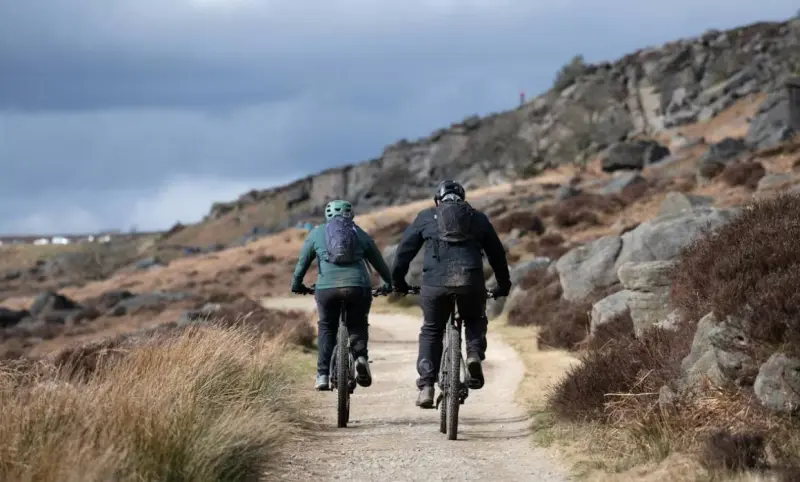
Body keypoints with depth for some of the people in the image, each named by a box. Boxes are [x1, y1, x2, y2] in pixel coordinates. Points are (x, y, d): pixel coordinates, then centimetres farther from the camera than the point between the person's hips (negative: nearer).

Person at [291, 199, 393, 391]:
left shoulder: (317, 233, 19)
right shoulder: (360, 234, 22)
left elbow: (302, 262, 19)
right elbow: (379, 262, 29)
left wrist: (297, 284, 33)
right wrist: (389, 284, 42)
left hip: (327, 287, 0)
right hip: (358, 286, 0)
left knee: (327, 328, 17)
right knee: (358, 326, 18)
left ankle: (323, 375, 9)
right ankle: (361, 357, -10)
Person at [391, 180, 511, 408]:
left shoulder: (426, 217, 20)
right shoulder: (478, 218, 23)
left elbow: (405, 249, 19)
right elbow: (497, 252, 28)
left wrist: (398, 281, 30)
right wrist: (503, 285, 38)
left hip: (435, 281, -1)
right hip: (471, 281, 1)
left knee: (431, 331, 15)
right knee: (475, 321, 27)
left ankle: (426, 387, 4)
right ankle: (474, 354, -2)